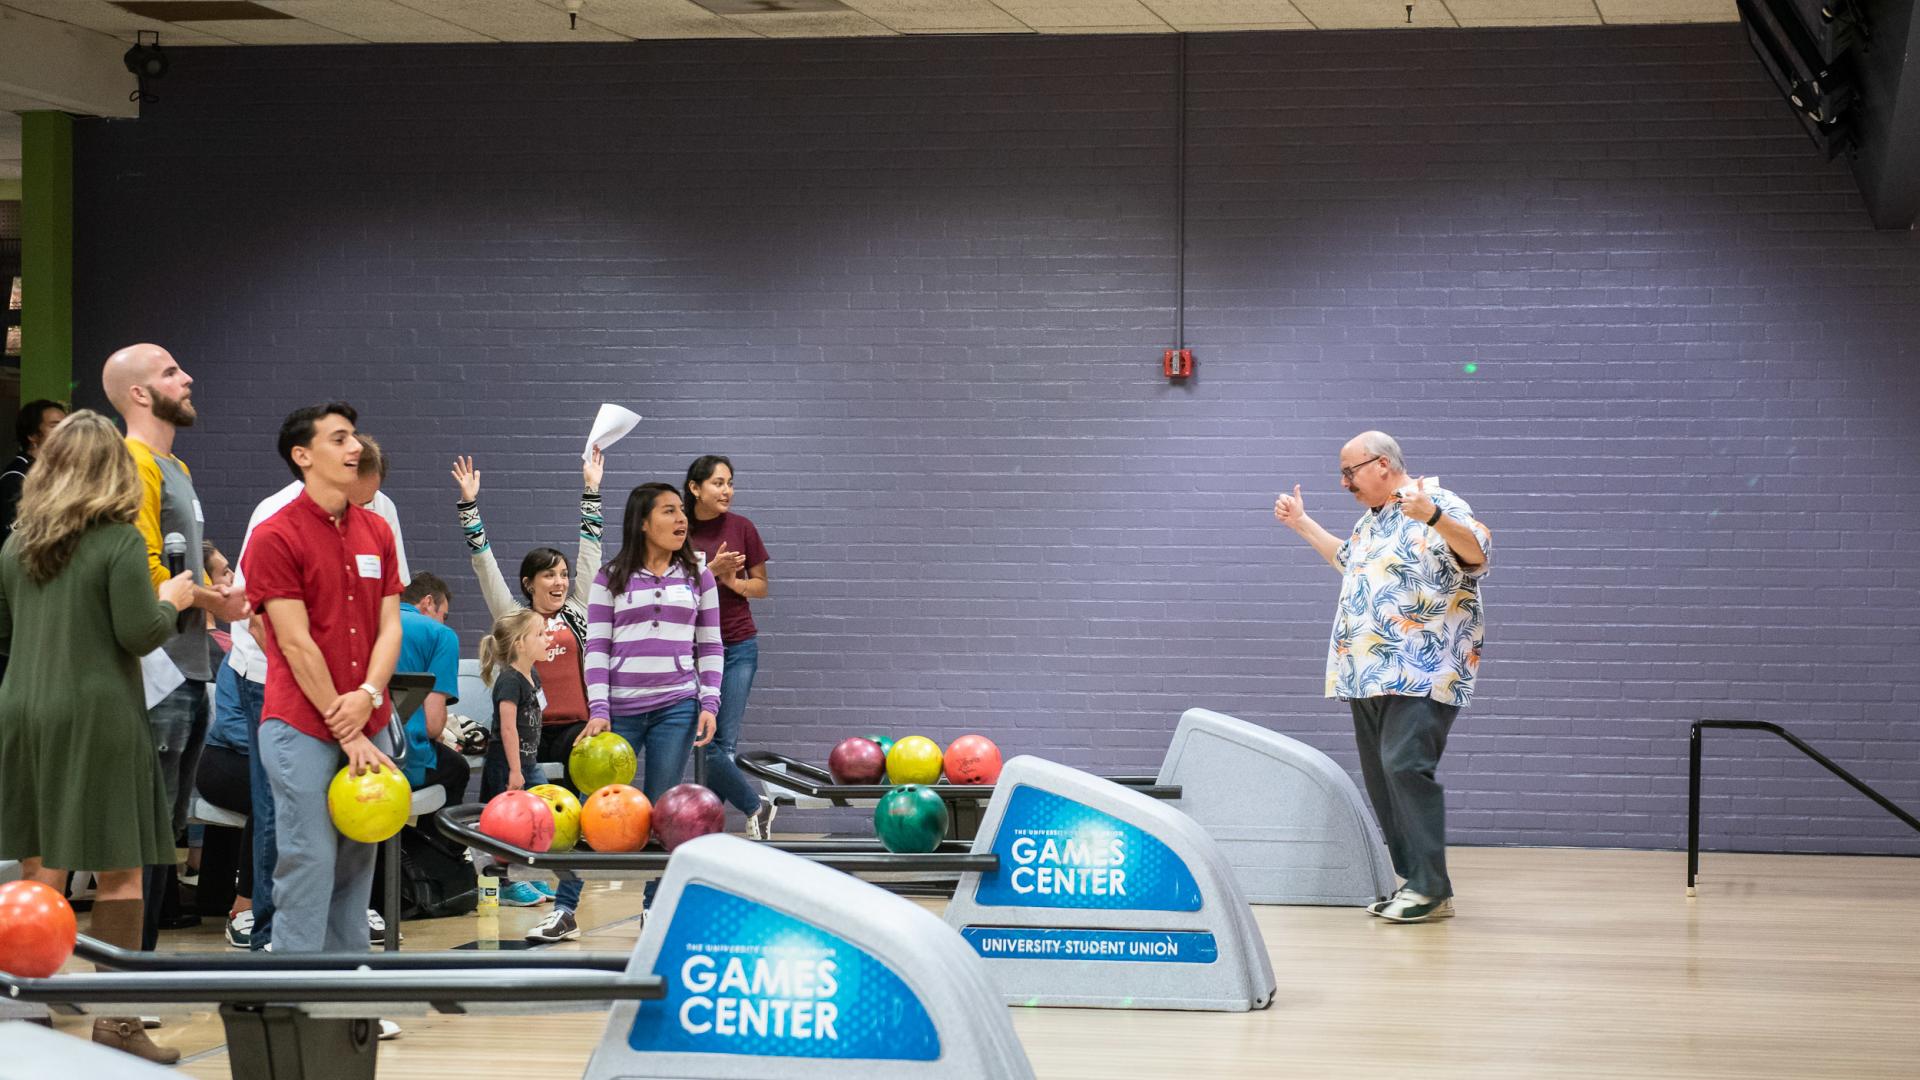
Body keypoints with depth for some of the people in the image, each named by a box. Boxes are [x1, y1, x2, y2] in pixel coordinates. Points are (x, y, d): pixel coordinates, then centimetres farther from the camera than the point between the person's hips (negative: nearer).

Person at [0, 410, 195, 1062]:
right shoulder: (120, 542, -9)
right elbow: (139, 635, -12)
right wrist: (171, 600, 6)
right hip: (96, 716, -5)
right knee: (119, 871, 1)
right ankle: (116, 1020, -1)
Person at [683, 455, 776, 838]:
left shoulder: (741, 528, 0)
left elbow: (761, 586, 7)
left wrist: (735, 582, -12)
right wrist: (712, 570, -19)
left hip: (738, 646, 1)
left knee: (724, 742, -4)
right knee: (705, 742, -7)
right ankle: (756, 806, 12)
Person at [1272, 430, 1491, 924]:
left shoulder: (1440, 505, -6)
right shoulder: (1370, 520, 21)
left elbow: (1478, 553, -23)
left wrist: (1432, 517, -38)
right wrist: (1302, 524, 40)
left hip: (1421, 674, -9)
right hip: (1369, 676, 9)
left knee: (1406, 766, -20)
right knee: (1381, 778, 6)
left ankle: (1431, 889, -18)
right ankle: (1412, 883, 10)